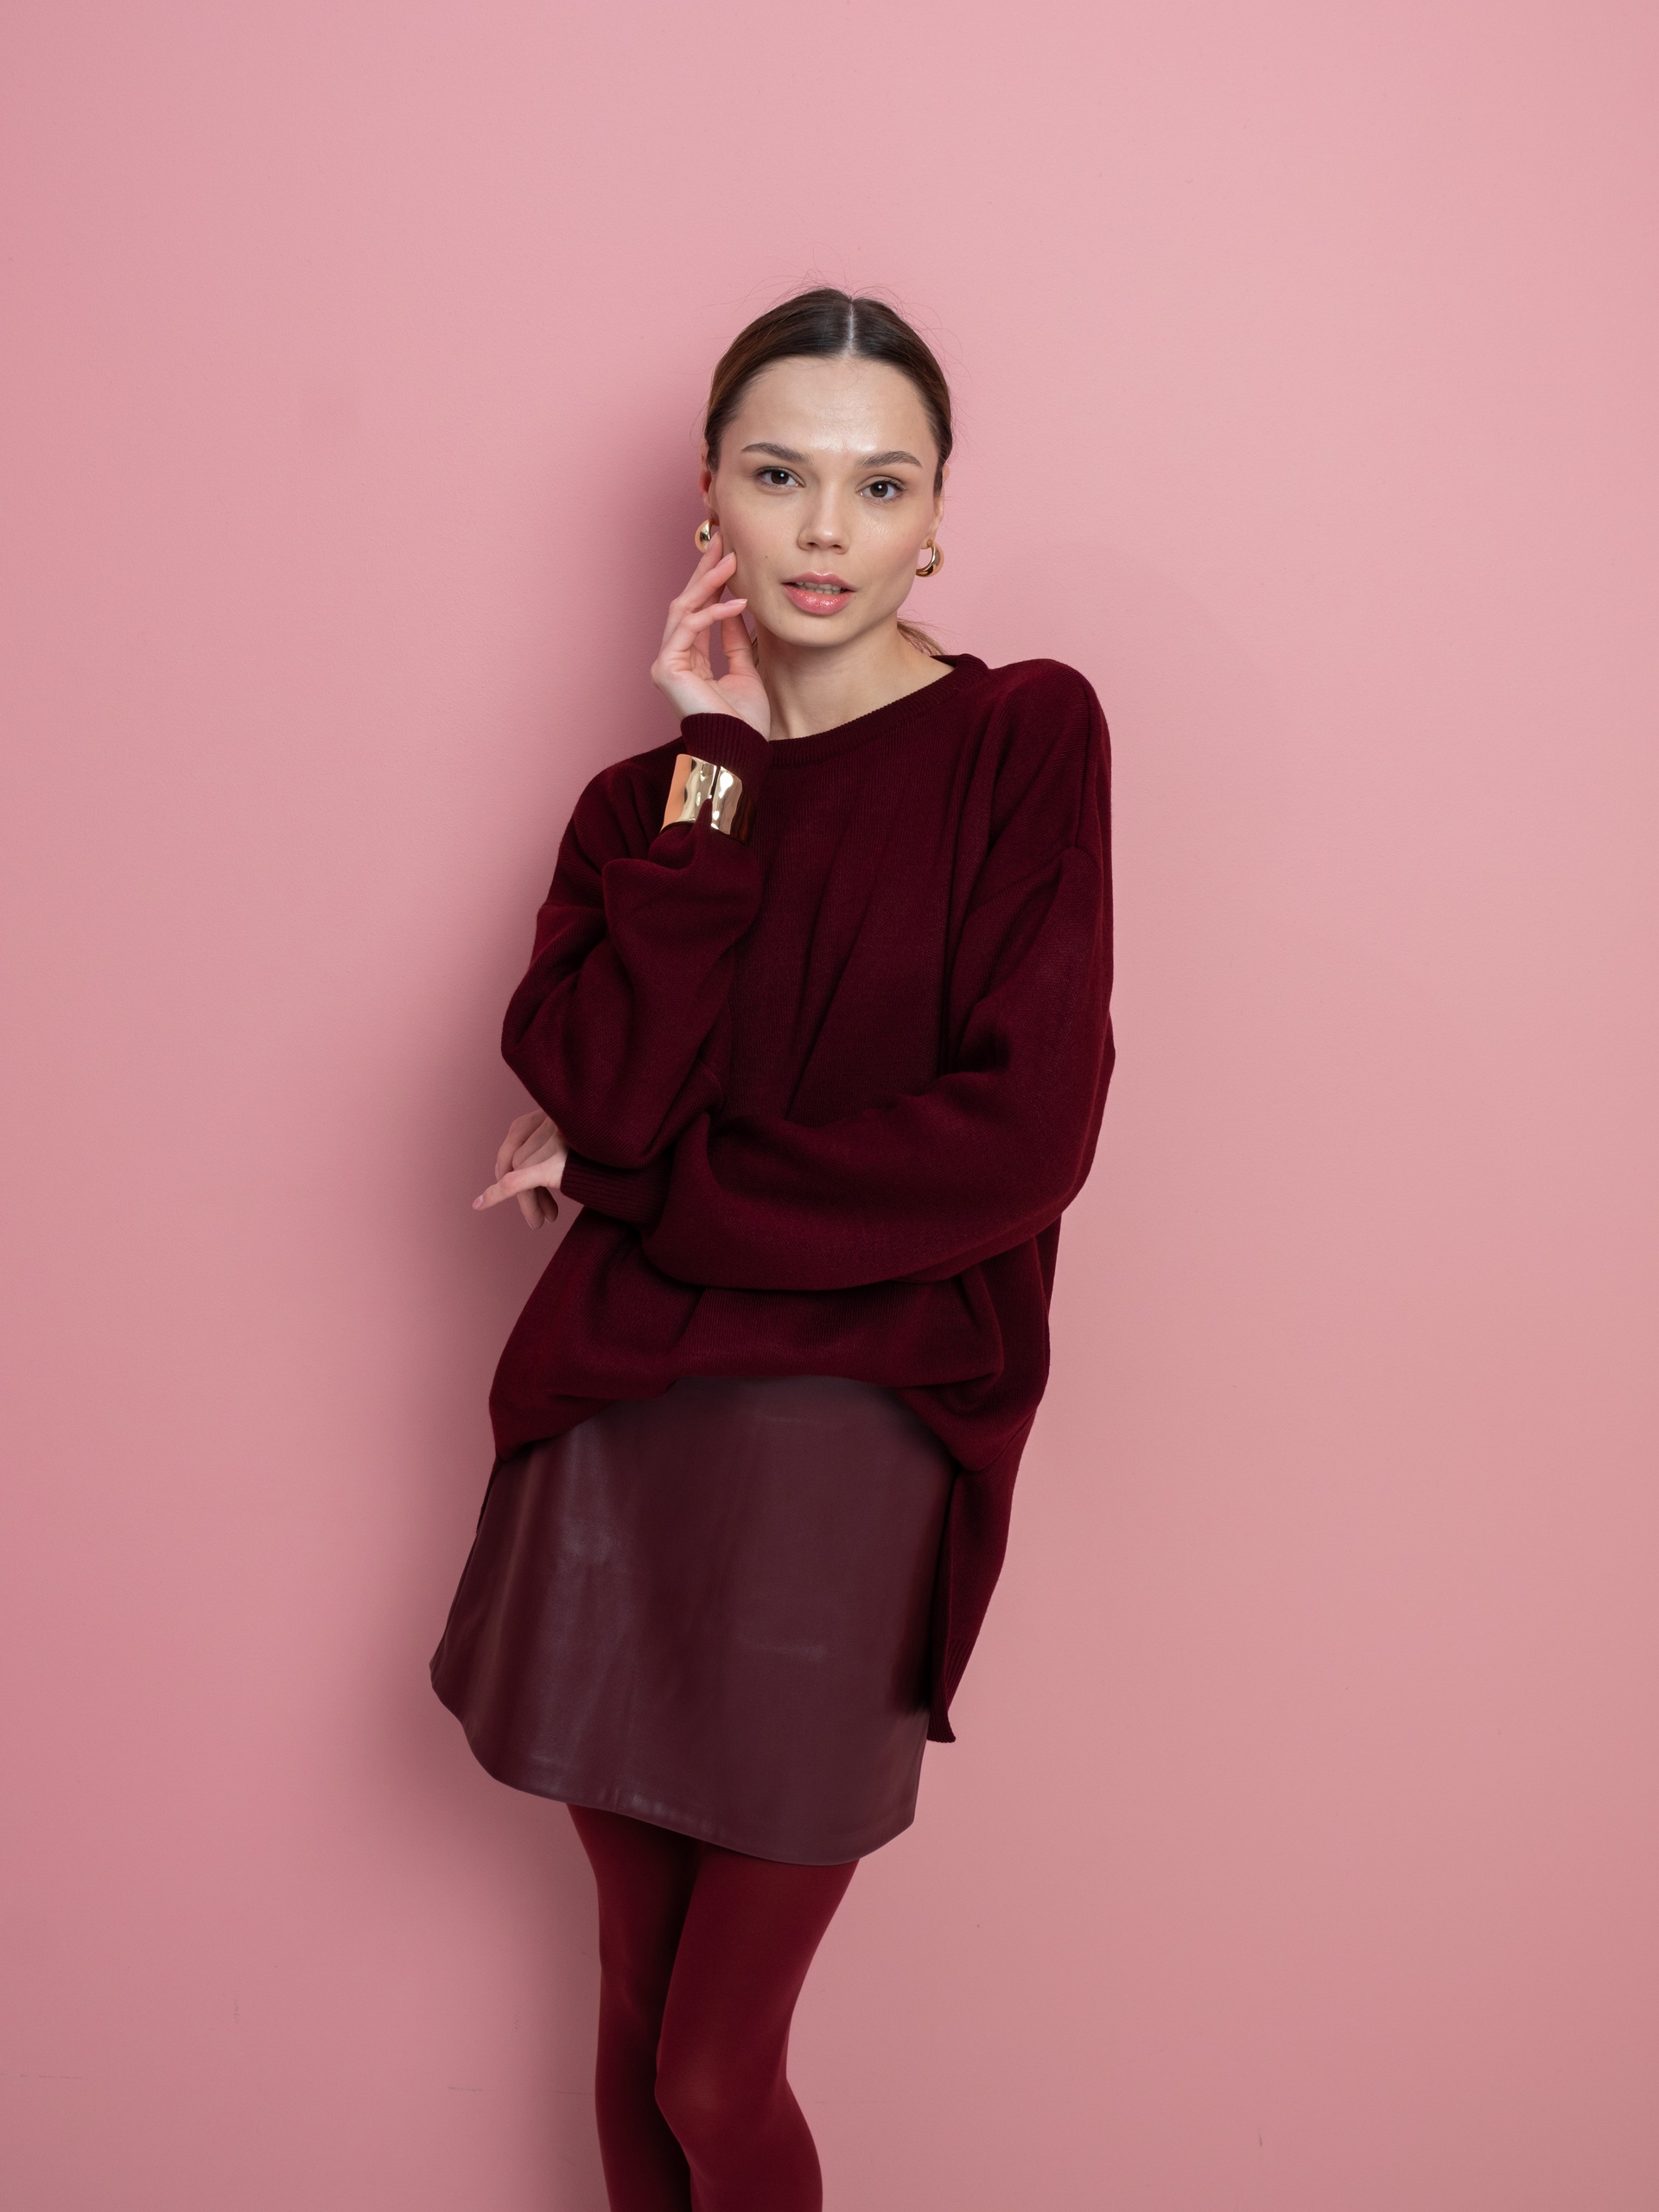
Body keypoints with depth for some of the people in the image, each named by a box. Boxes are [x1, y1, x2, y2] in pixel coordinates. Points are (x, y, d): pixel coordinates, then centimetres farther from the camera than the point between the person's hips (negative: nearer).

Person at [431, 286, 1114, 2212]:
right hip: (621, 1428, 4)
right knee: (637, 2001, 16)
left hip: (855, 1436, -4)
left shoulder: (1021, 739, -2)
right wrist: (714, 773, -8)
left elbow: (1018, 1139, -14)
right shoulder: (653, 791, 10)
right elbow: (595, 1093, -8)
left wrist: (636, 1175, -8)